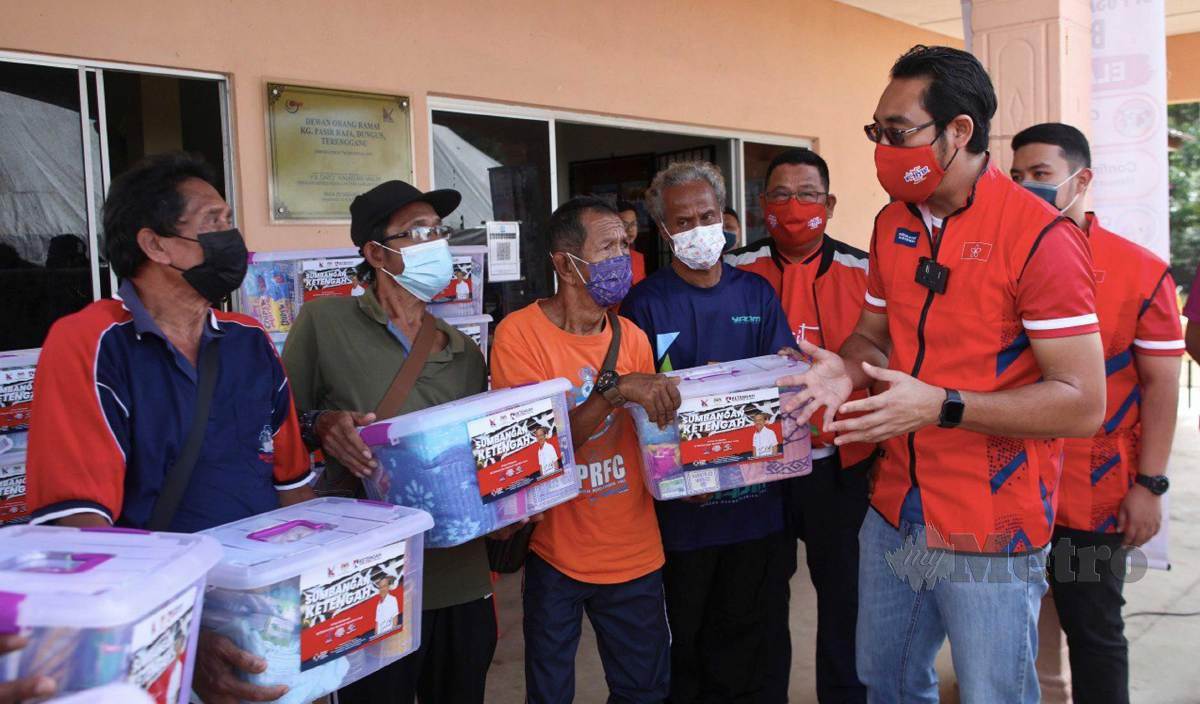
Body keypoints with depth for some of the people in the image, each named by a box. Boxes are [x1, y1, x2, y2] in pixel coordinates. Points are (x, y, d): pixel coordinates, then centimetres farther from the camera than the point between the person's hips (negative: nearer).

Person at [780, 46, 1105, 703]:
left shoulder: (1040, 236, -17)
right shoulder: (891, 224, 4)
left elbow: (1082, 404, -19)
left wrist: (940, 406, -27)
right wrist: (845, 369, -7)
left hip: (991, 541, -6)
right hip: (894, 516, 7)